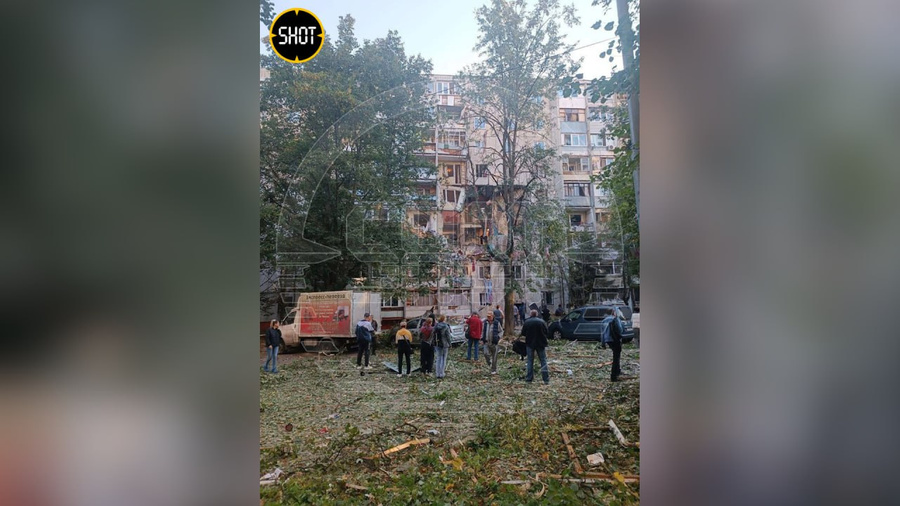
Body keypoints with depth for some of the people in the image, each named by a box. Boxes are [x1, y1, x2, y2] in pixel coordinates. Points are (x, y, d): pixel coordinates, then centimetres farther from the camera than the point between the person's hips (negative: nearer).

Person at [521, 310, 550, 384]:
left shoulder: (526, 322, -6)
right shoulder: (542, 322, -7)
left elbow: (523, 333, -3)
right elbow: (547, 332, -3)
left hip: (530, 344, 0)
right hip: (541, 344, 0)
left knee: (529, 361, 9)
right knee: (543, 361, 7)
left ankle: (528, 379, 9)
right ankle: (546, 379, 4)